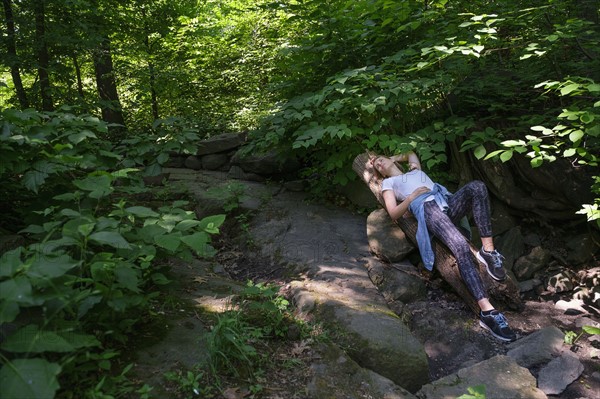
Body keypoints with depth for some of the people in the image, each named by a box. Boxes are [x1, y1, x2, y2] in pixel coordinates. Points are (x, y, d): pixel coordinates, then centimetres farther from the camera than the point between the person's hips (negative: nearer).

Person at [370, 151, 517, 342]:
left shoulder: (416, 171, 40)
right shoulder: (388, 183, 25)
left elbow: (411, 153, 62)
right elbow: (394, 213, 10)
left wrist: (395, 159, 45)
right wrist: (412, 196, 0)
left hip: (448, 203, 6)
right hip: (427, 208, -5)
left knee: (476, 186, -30)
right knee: (461, 246, -33)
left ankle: (488, 250, -32)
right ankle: (487, 311, -41)